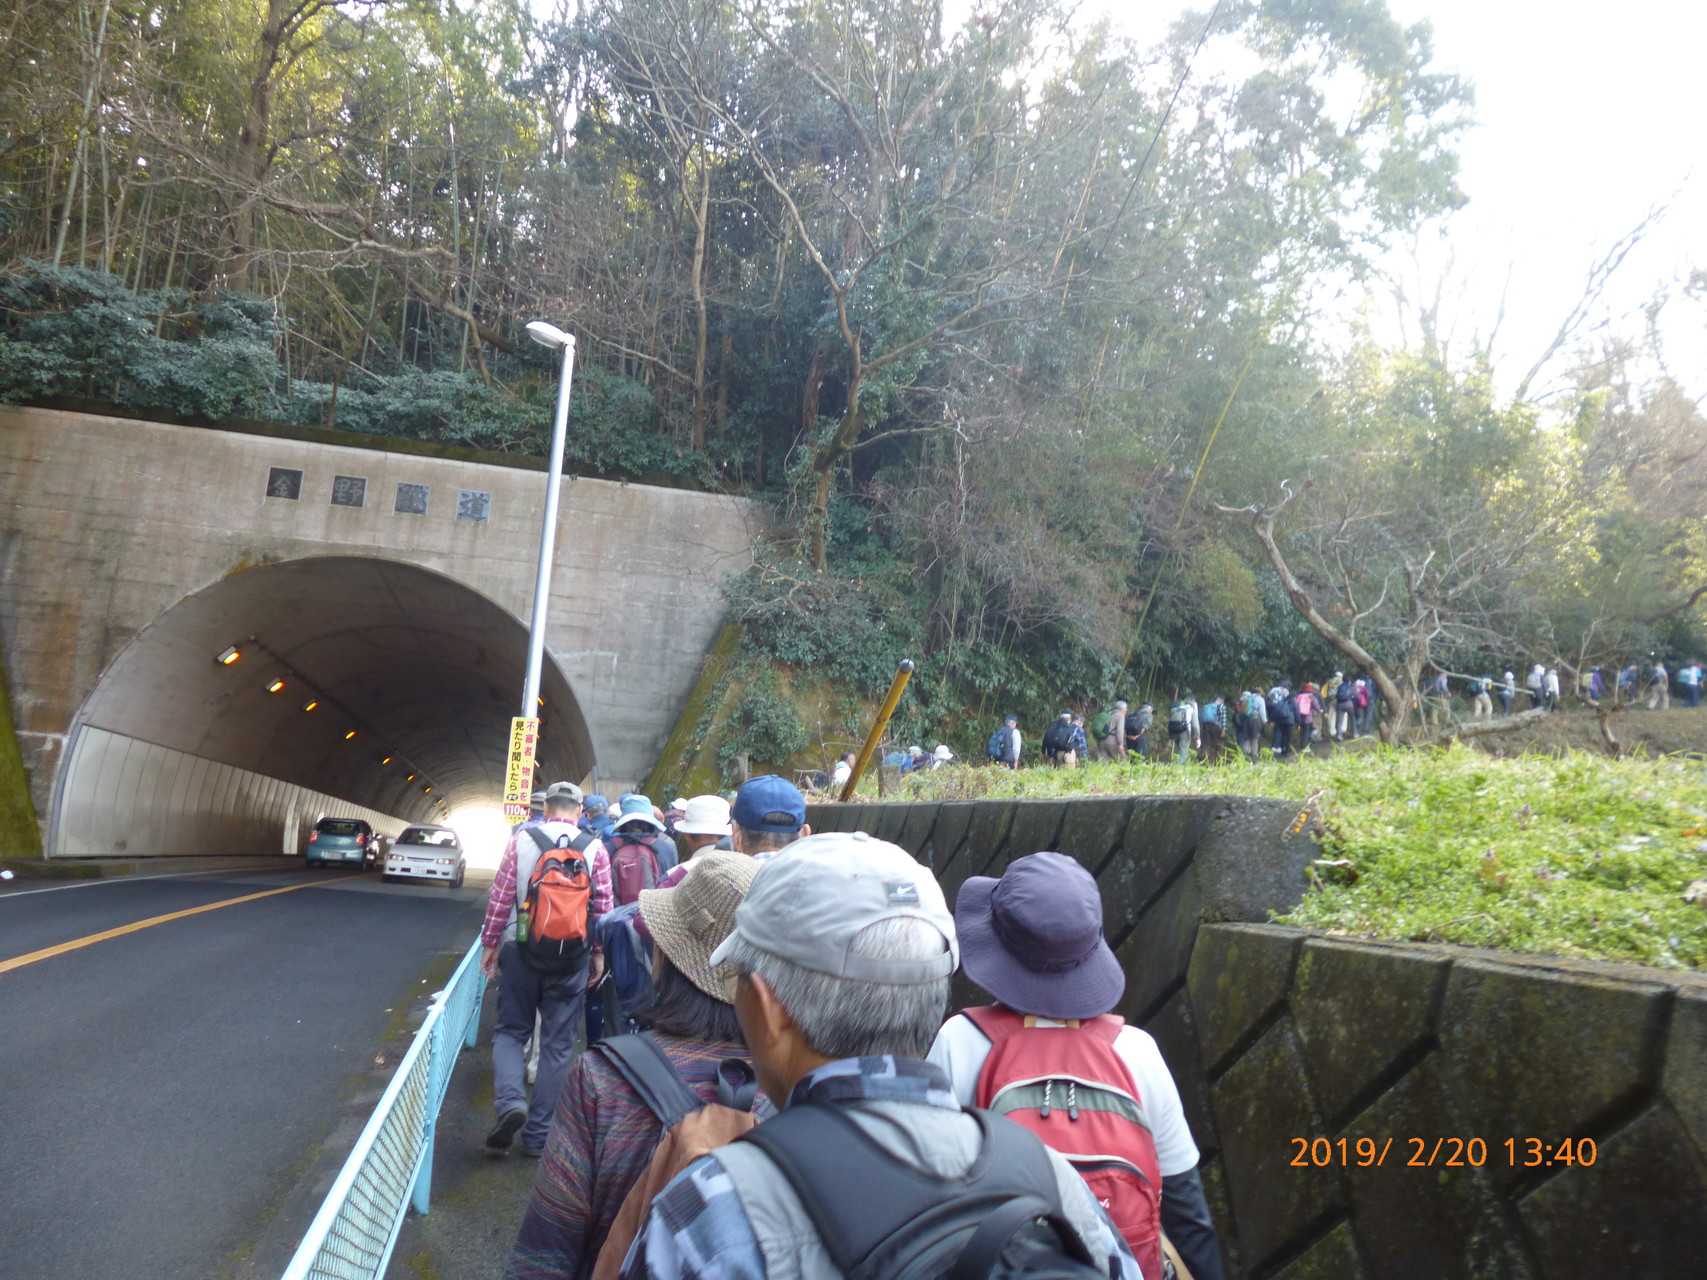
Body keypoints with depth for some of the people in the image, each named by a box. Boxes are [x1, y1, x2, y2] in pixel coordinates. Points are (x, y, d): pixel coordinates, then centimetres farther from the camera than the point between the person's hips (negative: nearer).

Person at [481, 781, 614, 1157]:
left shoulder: (521, 840, -4)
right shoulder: (595, 848, -3)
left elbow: (500, 896, -3)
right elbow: (604, 906, -2)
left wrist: (490, 943, 6)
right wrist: (599, 953, 8)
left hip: (522, 949, 0)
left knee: (510, 1030, 15)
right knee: (557, 1044, 9)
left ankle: (511, 1100, -10)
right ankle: (538, 1135, 15)